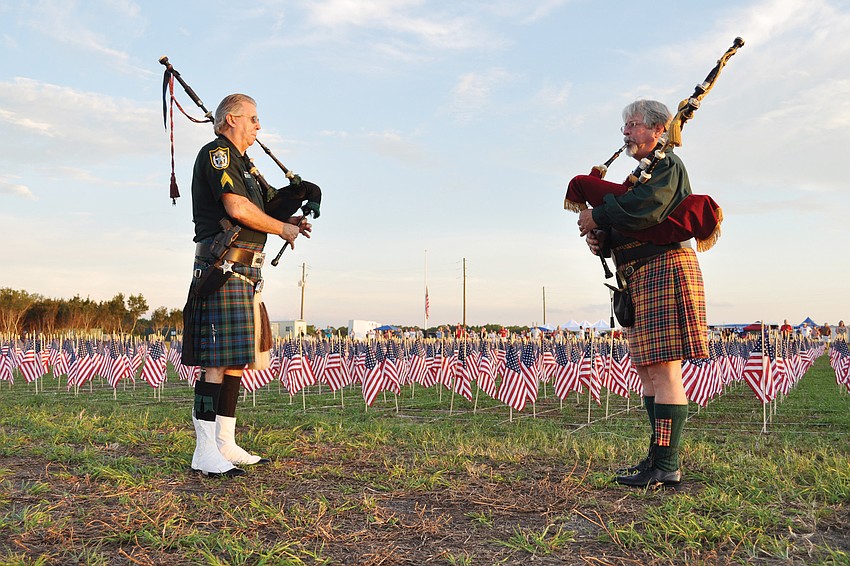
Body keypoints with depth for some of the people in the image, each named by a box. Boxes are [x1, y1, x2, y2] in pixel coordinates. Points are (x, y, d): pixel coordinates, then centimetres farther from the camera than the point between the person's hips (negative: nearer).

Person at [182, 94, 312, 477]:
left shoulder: (239, 162, 26)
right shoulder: (216, 152, -5)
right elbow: (237, 208, -19)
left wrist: (286, 220, 11)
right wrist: (282, 228, -7)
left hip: (241, 274, 10)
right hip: (223, 270, -10)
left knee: (235, 361, 10)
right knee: (218, 363, -11)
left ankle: (225, 445, 16)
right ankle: (205, 453, -6)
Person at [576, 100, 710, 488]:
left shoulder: (666, 164, -5)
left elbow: (645, 210, -24)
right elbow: (625, 232, 22)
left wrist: (596, 215, -12)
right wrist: (600, 237, 1)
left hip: (665, 270, -10)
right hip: (642, 279, 10)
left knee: (664, 369, -10)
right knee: (647, 370, 10)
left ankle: (666, 466, -7)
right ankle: (660, 459, 16)